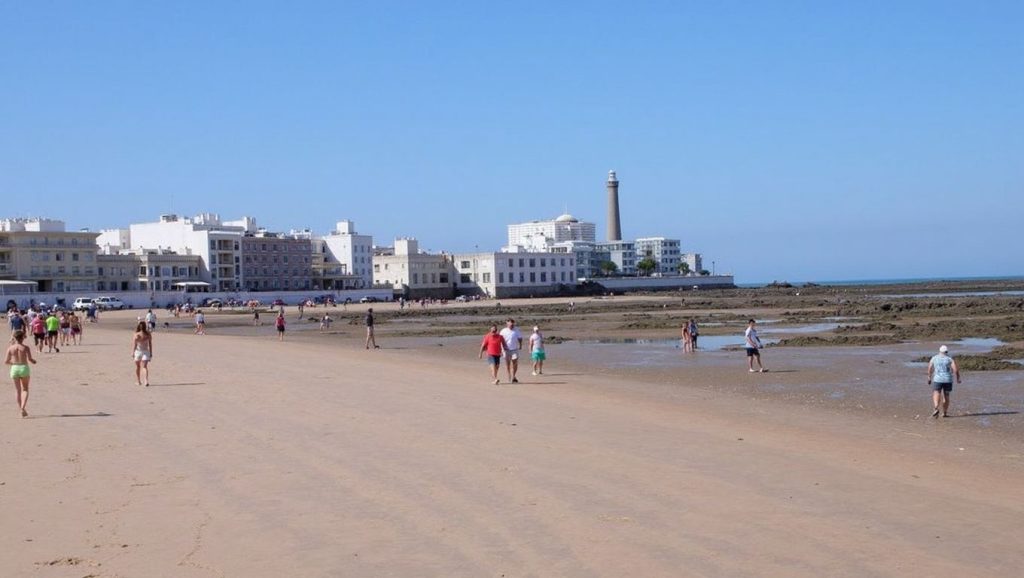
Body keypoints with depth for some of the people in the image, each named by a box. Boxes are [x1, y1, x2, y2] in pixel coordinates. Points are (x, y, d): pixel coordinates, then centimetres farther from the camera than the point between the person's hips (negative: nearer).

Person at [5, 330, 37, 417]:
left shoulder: (10, 348, 1)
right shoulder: (26, 348, -6)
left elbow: (6, 362, 2)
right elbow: (30, 359, -13)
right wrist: (34, 361, 9)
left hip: (14, 368, 2)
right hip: (24, 368, -2)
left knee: (18, 391, 12)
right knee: (25, 389, 11)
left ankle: (22, 410, 12)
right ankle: (22, 407, -10)